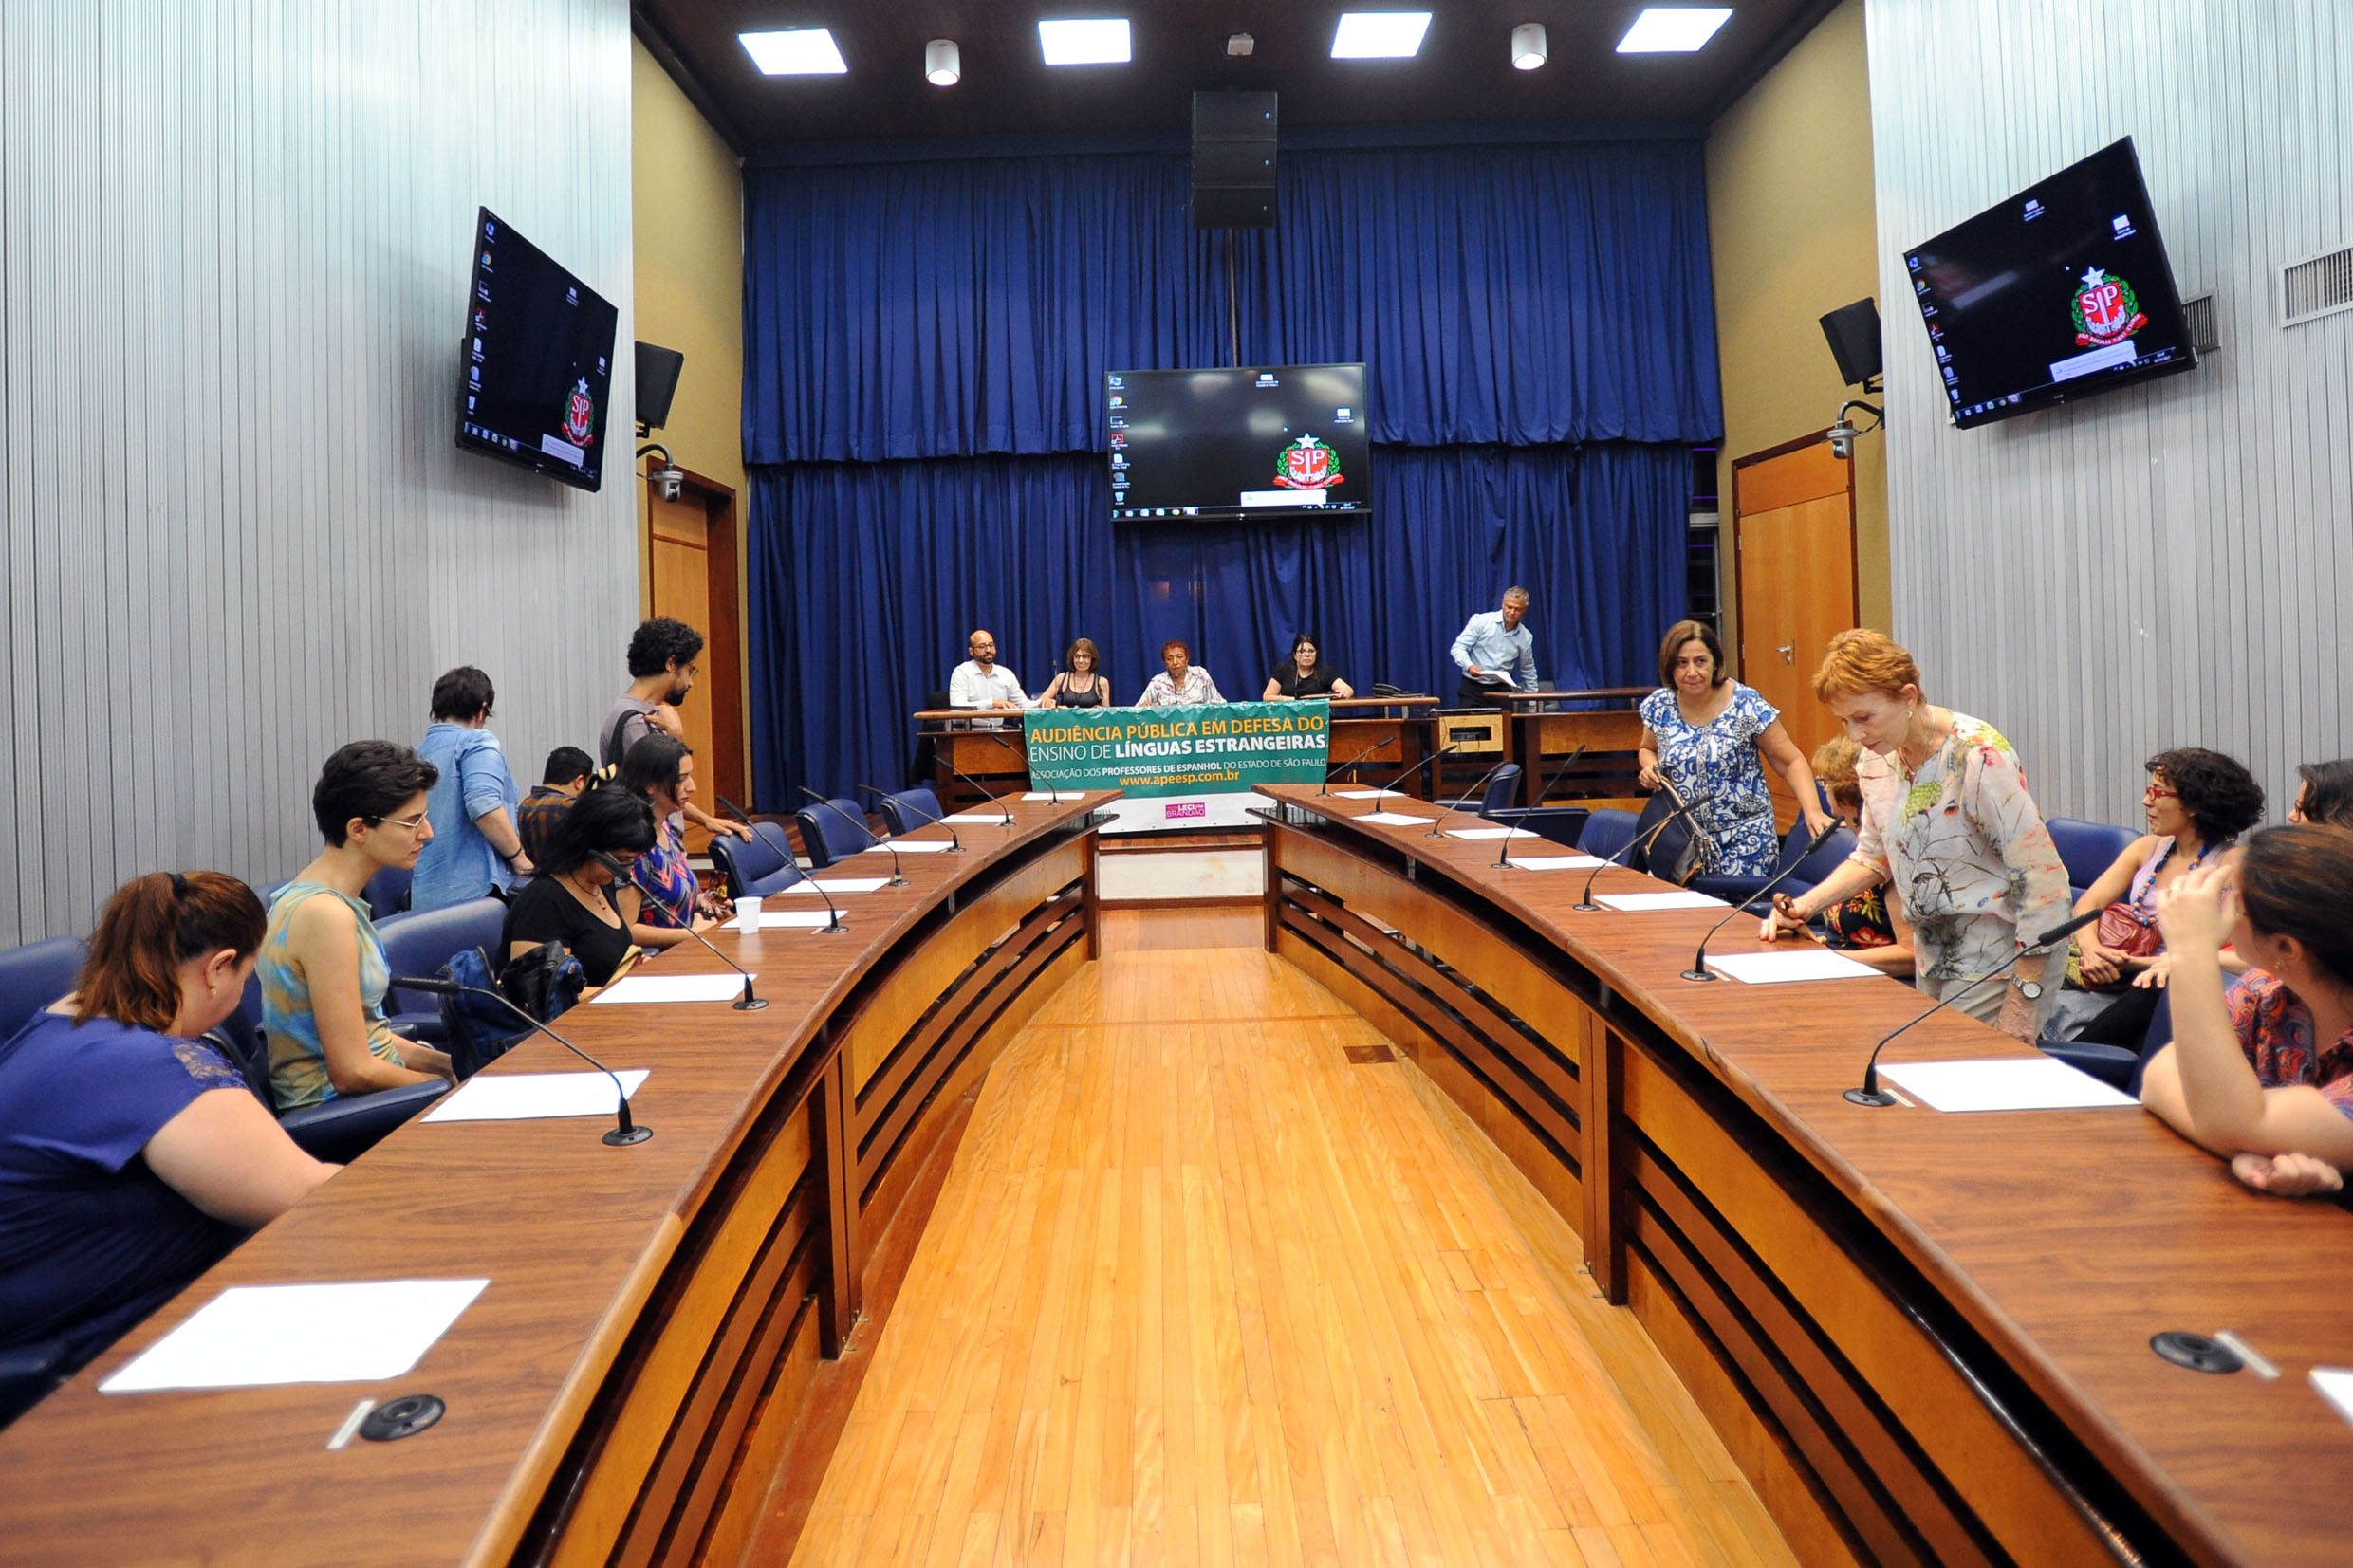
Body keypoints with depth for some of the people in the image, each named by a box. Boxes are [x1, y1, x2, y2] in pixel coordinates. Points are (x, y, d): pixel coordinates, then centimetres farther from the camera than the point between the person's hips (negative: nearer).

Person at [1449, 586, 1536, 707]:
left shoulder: (1526, 637, 7)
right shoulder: (1480, 621, -4)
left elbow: (1528, 670, 19)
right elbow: (1459, 647, -8)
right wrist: (1469, 665, -26)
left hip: (1501, 690, 3)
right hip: (1472, 688, -3)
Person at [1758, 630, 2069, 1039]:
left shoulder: (1978, 756, -21)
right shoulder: (1876, 758, 1)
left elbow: (2045, 881, -20)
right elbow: (1874, 855, 15)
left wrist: (2022, 1002, -20)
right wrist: (1805, 906, -1)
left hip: (1994, 958, -7)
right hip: (1934, 956, 7)